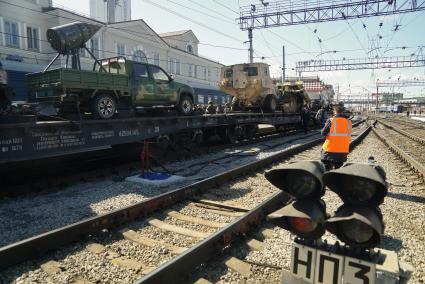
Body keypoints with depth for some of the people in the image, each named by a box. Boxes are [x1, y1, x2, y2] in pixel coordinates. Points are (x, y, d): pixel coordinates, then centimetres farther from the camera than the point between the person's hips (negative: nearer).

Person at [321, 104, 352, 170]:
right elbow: (348, 135, 11)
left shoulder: (331, 120, -12)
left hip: (330, 150, -4)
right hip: (343, 151, 4)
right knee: (338, 168, 17)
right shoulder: (348, 122, 2)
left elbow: (323, 133, -8)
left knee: (327, 168, 5)